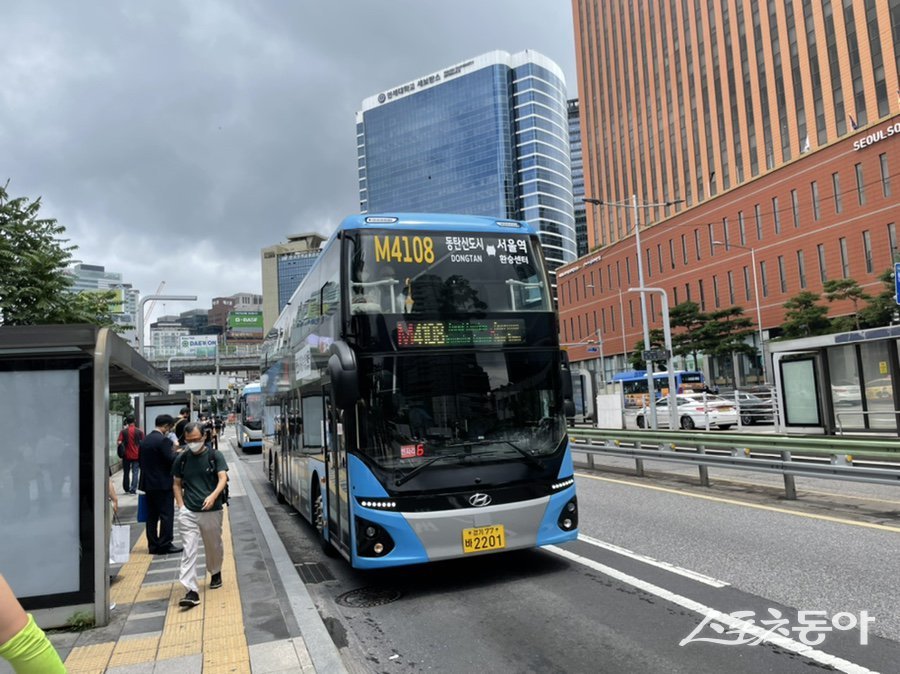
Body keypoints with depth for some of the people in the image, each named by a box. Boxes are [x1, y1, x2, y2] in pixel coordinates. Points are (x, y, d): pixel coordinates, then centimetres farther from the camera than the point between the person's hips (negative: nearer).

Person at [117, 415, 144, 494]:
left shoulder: (123, 431, -5)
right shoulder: (139, 431, -3)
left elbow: (119, 442, -11)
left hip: (126, 455, 1)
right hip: (136, 455, -1)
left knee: (126, 472, 14)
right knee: (135, 472, 2)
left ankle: (126, 489, 21)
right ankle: (133, 489, -5)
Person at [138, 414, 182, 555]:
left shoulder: (145, 440, 11)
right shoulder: (163, 440, -17)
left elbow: (141, 461, 16)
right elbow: (171, 460, -20)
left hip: (148, 484, 8)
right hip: (163, 484, -8)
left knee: (152, 516, 12)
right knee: (166, 515, -1)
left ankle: (153, 545, 17)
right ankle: (165, 545, 1)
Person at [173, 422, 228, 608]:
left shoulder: (215, 456, -3)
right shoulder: (182, 459, 6)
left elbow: (223, 478, -12)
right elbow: (177, 484, 15)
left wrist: (213, 496, -30)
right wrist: (181, 505, 1)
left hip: (212, 510, -1)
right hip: (188, 512, 1)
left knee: (214, 546, 16)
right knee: (188, 551, -7)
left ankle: (215, 573, 42)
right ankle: (192, 591, -7)